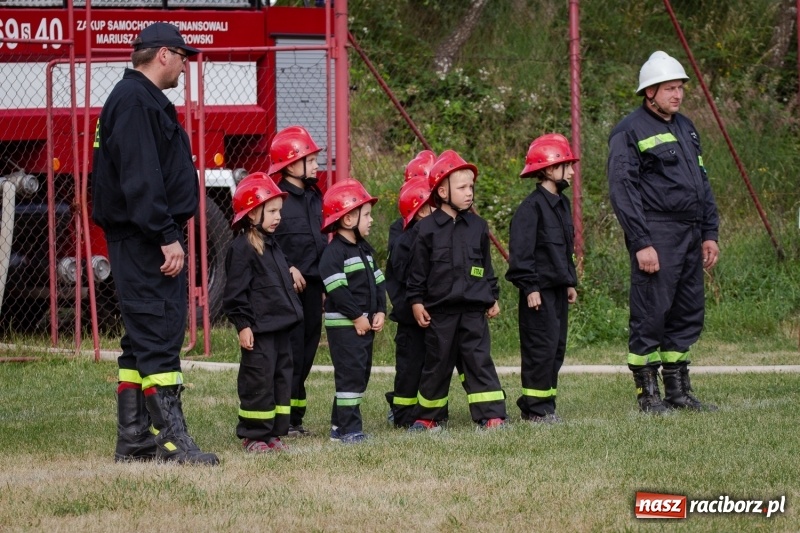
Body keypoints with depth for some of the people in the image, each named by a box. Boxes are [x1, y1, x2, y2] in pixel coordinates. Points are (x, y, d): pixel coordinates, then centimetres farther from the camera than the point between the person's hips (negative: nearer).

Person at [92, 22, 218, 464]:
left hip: (152, 240, 11)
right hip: (144, 240, -11)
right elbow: (140, 176, -22)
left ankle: (133, 440, 15)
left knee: (145, 337, 12)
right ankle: (172, 439, -16)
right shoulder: (135, 100, -13)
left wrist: (169, 233, 18)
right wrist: (167, 237, -24)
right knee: (158, 334, -12)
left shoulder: (143, 99, 20)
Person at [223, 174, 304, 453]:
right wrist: (243, 326, -18)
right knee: (258, 381, -6)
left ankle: (273, 433, 15)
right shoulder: (242, 248, -12)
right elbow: (236, 291, -15)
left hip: (281, 326, 9)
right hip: (259, 329, -9)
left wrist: (292, 312, 24)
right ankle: (253, 435, 0)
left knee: (282, 377, 10)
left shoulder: (272, 246, 16)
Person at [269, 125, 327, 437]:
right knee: (290, 352, -9)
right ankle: (283, 419, -5)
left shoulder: (314, 197, 14)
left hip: (312, 285, 8)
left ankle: (295, 416, 16)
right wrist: (287, 269, -20)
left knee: (307, 351, 10)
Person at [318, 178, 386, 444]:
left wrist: (380, 312, 2)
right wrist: (357, 317, -18)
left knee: (361, 373, 11)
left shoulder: (365, 250, 15)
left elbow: (378, 282, 16)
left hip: (366, 324, 9)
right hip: (343, 325, -9)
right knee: (350, 373, -10)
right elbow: (336, 290, -20)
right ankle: (348, 429, -8)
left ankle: (339, 426, 18)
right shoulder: (334, 252, -14)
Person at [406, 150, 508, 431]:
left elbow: (487, 267, 17)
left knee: (479, 360, -3)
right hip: (439, 308, -2)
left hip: (473, 308, 2)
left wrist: (493, 297, 15)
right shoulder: (426, 229, -2)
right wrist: (416, 301, -3)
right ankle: (428, 416, 18)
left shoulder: (477, 226, 9)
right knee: (437, 363, 6)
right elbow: (417, 270, 1)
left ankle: (492, 415, -6)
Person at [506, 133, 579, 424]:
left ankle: (539, 404, 16)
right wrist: (530, 287, -19)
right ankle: (537, 407, -4)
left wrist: (571, 282, 22)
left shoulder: (562, 204, 15)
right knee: (541, 346, -8)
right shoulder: (532, 206, -14)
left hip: (558, 288, 9)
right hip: (540, 289, -9)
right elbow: (521, 250, -16)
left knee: (557, 347, 10)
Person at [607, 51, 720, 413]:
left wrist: (710, 233, 15)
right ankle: (647, 394, 0)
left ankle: (678, 392, 16)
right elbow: (622, 191, -13)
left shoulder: (685, 128, 18)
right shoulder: (629, 132, -7)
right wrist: (641, 244, -18)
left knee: (688, 315, 9)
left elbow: (702, 183, 23)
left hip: (690, 236, 8)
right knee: (650, 315, -6)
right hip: (656, 237, -8)